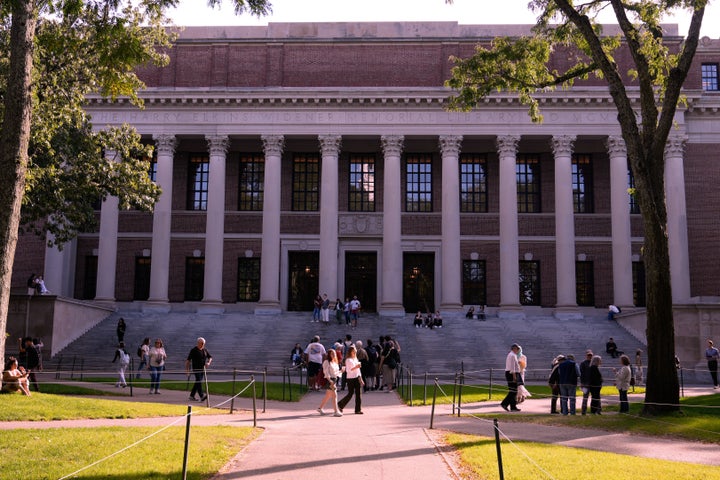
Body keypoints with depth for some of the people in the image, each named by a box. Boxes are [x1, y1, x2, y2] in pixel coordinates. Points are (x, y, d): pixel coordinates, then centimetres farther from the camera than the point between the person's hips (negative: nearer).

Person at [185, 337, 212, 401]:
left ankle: (192, 395, 19)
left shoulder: (205, 350, 10)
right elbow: (188, 360, -6)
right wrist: (187, 369, -10)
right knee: (199, 381, -17)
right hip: (196, 369, -6)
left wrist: (208, 363, -5)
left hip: (202, 369, 6)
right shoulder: (193, 350, -6)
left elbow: (210, 357, 17)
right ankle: (202, 395, -26)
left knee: (198, 382, 9)